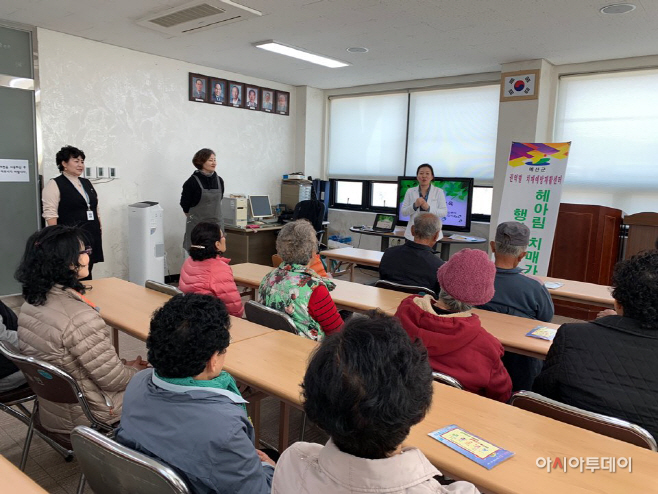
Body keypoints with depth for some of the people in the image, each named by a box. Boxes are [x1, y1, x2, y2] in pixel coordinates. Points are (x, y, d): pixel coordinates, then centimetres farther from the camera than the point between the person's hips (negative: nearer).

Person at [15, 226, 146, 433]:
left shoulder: (31, 304, -5)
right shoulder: (80, 317, -32)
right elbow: (114, 381, -24)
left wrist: (123, 366, 6)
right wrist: (135, 370, -3)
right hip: (87, 418, -7)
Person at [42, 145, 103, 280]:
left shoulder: (87, 183, 17)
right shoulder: (54, 185, -4)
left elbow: (96, 209, 21)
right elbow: (50, 214, -12)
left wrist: (100, 228, 14)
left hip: (92, 237, 6)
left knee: (87, 275, 9)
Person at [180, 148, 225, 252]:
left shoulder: (219, 180, 6)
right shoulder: (192, 182, -9)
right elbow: (185, 206, -1)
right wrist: (194, 217, 11)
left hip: (217, 224, 5)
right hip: (197, 226, -4)